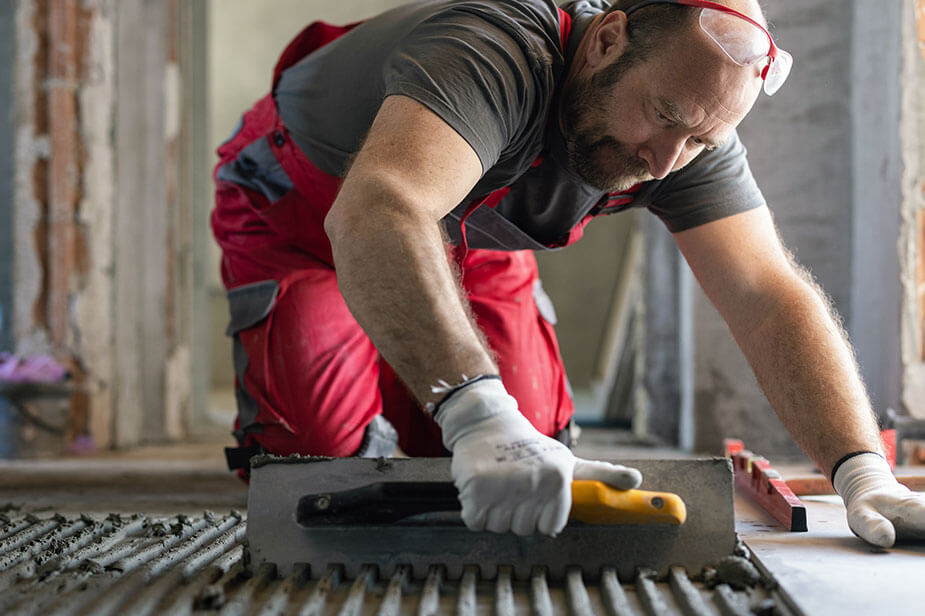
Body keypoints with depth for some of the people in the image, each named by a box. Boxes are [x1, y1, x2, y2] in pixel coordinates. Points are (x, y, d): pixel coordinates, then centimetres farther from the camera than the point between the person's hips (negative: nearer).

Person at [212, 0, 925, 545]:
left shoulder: (690, 125, -21)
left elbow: (769, 298, -26)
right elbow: (375, 215, -61)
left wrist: (864, 472, -40)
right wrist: (478, 415, -72)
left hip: (468, 238, 5)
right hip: (303, 210, -5)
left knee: (523, 449, -7)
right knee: (327, 446, -22)